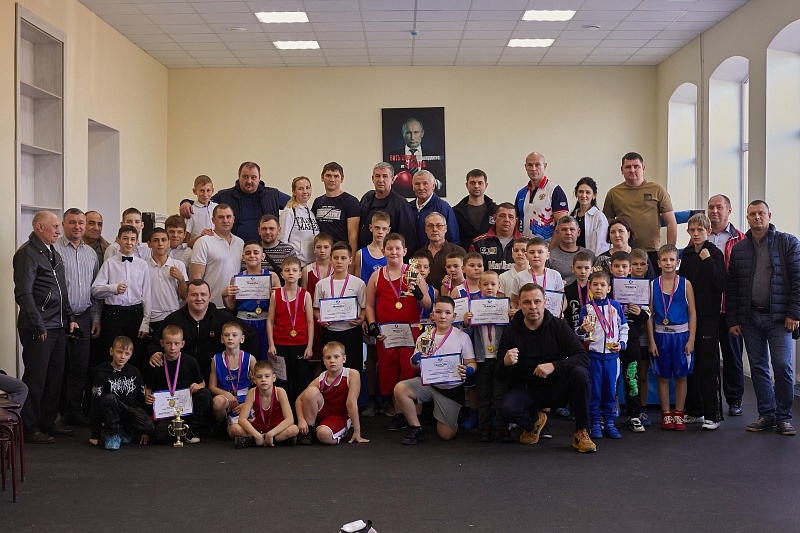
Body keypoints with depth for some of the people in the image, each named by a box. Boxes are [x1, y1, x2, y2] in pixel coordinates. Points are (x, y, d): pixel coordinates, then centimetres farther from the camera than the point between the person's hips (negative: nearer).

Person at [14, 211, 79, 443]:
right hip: (38, 328, -8)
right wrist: (38, 327, -17)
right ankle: (30, 429, 7)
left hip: (59, 327, 8)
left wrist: (69, 318, 16)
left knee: (55, 378, 12)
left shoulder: (54, 254, 17)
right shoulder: (27, 253, -10)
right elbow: (23, 293, -16)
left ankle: (48, 423, 22)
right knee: (35, 380, -2)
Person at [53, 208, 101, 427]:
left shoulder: (91, 253, 13)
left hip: (83, 318, 5)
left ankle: (74, 412, 16)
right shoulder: (54, 249, -6)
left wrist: (96, 318, 11)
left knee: (81, 368, 7)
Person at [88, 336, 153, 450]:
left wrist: (145, 430, 4)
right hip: (111, 413, -2)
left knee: (149, 427, -25)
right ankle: (112, 434, -17)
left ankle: (124, 431, 6)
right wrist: (95, 435, -11)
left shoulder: (134, 373, 4)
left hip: (131, 409, 2)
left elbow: (141, 399, 8)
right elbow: (96, 404, -9)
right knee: (109, 398, -35)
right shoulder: (102, 374, -7)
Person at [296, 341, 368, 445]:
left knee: (324, 434, -36)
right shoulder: (320, 380, -8)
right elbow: (299, 399, -2)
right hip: (323, 412, 4)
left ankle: (338, 436, 0)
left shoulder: (352, 374, -18)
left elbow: (351, 403, -20)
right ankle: (309, 431, -9)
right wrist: (301, 420, -18)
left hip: (339, 417, -4)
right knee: (311, 391, -24)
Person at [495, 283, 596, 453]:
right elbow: (500, 378, -5)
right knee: (508, 408, -31)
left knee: (580, 373, -29)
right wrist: (505, 364, -29)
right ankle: (534, 421, 8)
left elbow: (583, 357, -17)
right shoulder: (510, 332, -5)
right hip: (526, 389, 0)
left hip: (556, 388, 0)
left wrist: (554, 366, -33)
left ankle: (581, 433, -12)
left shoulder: (558, 326, -6)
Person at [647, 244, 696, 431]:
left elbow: (692, 313, 0)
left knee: (681, 376, 6)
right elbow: (650, 315, 3)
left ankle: (679, 415, 16)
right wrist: (651, 340, -2)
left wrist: (691, 339, -6)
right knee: (663, 376, 6)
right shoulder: (653, 285, 2)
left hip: (681, 334, -1)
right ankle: (666, 414, 15)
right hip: (661, 334, 1)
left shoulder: (685, 284, 0)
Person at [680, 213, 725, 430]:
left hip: (708, 316, -5)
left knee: (708, 366, -5)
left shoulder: (715, 253, -5)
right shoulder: (686, 254, 10)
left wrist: (708, 261, -20)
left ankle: (713, 415, 1)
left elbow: (721, 284, -14)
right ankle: (695, 411, 19)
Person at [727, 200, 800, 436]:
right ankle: (766, 414, 16)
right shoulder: (738, 249, 11)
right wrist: (732, 320, 5)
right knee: (758, 368, 7)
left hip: (778, 317, -3)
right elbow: (731, 287, 10)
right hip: (750, 318, 4)